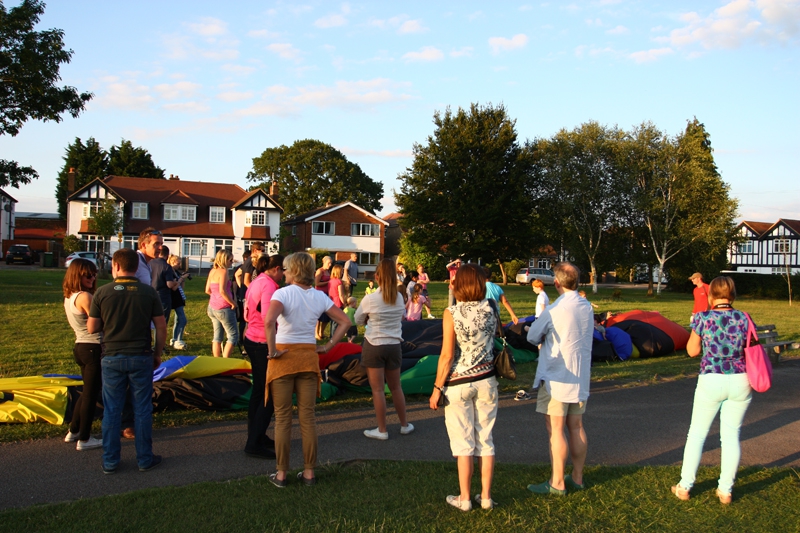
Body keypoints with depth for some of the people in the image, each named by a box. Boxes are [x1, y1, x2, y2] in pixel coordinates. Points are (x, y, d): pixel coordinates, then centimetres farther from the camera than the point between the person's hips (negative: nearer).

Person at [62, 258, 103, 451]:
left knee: (87, 391, 22)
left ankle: (73, 431, 31)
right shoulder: (85, 297, -19)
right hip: (94, 348, -9)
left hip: (80, 346, 9)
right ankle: (84, 439, 9)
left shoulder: (69, 296, 9)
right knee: (91, 394, 1)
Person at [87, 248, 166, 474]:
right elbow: (161, 326, -3)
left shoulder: (103, 292, -6)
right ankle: (145, 459, 16)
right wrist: (158, 353, 10)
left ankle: (110, 461, 17)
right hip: (141, 357, 0)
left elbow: (92, 328, -2)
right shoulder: (148, 292, -5)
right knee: (142, 409, 9)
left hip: (112, 357, 0)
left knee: (111, 410, 10)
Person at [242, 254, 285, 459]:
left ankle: (256, 436, 25)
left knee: (259, 389, 17)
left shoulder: (256, 282, 12)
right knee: (271, 394, -3)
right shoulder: (268, 285, -18)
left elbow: (247, 314, 17)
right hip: (263, 344, -10)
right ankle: (254, 444, -1)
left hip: (251, 340, 10)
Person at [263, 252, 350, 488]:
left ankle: (281, 474, 13)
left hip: (284, 357, -4)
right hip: (309, 357, 4)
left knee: (282, 418, 6)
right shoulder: (319, 297, 3)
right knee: (307, 416, 11)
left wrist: (272, 350, -18)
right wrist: (328, 346, 7)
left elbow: (269, 322, -28)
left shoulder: (283, 293, -12)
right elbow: (344, 321, 5)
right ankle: (309, 472, 17)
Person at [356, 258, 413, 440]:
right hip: (394, 345, 4)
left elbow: (358, 321, 0)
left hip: (374, 346, -4)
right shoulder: (399, 298, -3)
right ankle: (404, 425, 28)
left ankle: (382, 430, 11)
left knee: (378, 389, 4)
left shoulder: (370, 299, -15)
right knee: (396, 387, 18)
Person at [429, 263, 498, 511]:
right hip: (486, 381, 3)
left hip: (458, 384, -3)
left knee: (464, 443, 6)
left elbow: (447, 356, -15)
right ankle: (486, 496, 20)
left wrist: (437, 388, -7)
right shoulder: (491, 309, -3)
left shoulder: (452, 313, -14)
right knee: (485, 440, 12)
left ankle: (464, 498, 15)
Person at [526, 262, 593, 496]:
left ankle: (557, 483, 5)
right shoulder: (587, 308, 2)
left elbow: (532, 337, -7)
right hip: (580, 377, 7)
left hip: (556, 378, -7)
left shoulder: (554, 311, -18)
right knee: (576, 427, 14)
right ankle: (577, 477, 24)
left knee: (555, 430, 0)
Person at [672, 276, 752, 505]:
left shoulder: (703, 318, -8)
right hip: (740, 381, 2)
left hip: (711, 380, -2)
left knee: (697, 433, 11)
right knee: (731, 435, 12)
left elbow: (692, 351, 1)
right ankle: (726, 490, 17)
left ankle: (684, 487, 17)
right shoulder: (744, 319, -3)